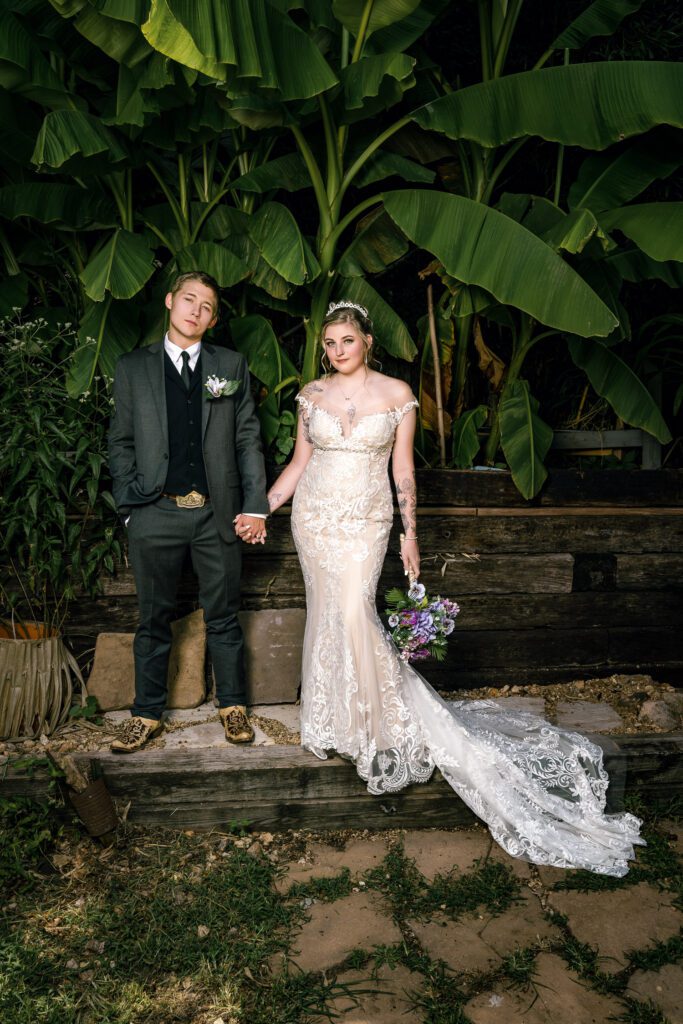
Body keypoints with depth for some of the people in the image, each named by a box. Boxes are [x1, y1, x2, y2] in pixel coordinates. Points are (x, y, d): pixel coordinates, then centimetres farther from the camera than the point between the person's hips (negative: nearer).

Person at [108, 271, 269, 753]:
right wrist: (129, 504, -2)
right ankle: (148, 713, 25)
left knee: (223, 617, 11)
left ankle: (232, 705, 27)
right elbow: (121, 441, 8)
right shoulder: (132, 367, 8)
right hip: (155, 515, 0)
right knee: (154, 619, 10)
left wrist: (256, 506, -2)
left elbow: (249, 439, 5)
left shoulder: (232, 366, 8)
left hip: (218, 514, 0)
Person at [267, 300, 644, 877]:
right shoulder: (312, 394, 6)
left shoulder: (396, 394, -2)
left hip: (364, 522, -3)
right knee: (325, 616, 8)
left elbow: (403, 471, 1)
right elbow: (300, 462, 11)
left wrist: (411, 533, 0)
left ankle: (394, 726, -2)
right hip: (314, 518, 4)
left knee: (354, 613, -18)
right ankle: (332, 721, 24)